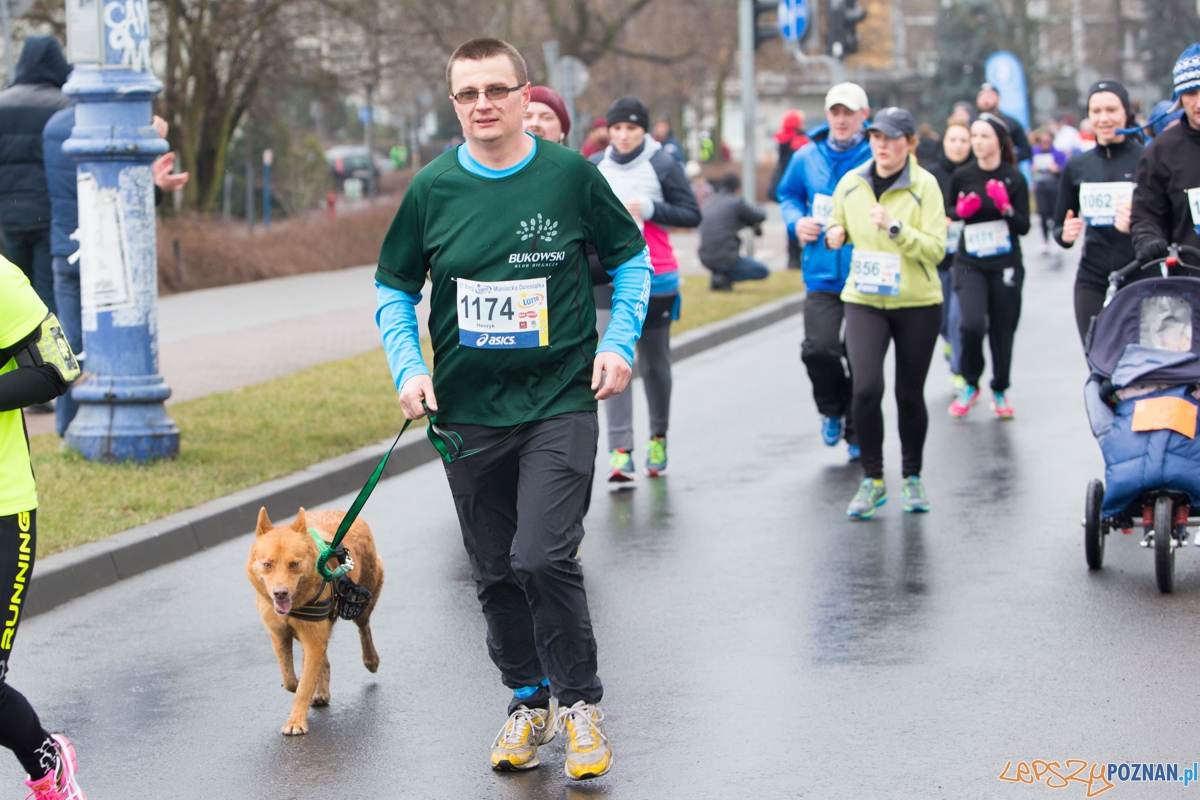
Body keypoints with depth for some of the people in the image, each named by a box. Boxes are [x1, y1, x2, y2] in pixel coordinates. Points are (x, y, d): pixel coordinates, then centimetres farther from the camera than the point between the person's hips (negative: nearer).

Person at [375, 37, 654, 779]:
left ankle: (581, 701, 4)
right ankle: (530, 701, 28)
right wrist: (408, 367, -5)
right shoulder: (432, 189, -1)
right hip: (468, 412, 3)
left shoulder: (571, 175, -4)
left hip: (560, 404, -3)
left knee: (544, 558, -15)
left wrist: (619, 342, -3)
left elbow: (632, 258, 9)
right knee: (496, 573, 9)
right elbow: (395, 290, 10)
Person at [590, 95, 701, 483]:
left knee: (654, 361, 8)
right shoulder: (595, 168, 8)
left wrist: (650, 209, -16)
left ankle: (658, 438, 27)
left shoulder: (663, 166, -3)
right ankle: (620, 450, -14)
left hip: (656, 278, -2)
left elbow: (692, 215, -4)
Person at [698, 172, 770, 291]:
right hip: (726, 258, -7)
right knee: (764, 271, 10)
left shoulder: (711, 202, 13)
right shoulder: (736, 202, -8)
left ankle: (716, 275, 14)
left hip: (705, 259, 7)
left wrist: (752, 224, 18)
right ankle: (725, 278, -8)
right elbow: (761, 216, 5)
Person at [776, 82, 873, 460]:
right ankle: (832, 409, 16)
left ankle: (857, 433, 25)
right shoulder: (808, 156, 5)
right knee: (819, 348, -15)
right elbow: (788, 195, 21)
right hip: (822, 273, 2)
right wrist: (797, 221, 2)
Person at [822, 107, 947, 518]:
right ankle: (872, 479, 1)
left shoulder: (925, 185, -7)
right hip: (864, 300, 2)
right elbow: (837, 226, 20)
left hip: (917, 303, -2)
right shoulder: (850, 184, 3)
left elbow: (935, 249, -14)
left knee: (910, 394, 6)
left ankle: (912, 477, 27)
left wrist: (894, 227, -26)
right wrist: (833, 235, -3)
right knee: (866, 387, -14)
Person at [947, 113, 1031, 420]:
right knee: (972, 324, -18)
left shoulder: (1013, 178, -4)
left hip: (1005, 265, 0)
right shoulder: (961, 175, 0)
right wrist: (961, 210, -8)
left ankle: (1000, 391, 27)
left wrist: (1006, 208, -21)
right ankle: (970, 384, 5)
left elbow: (1024, 227, -3)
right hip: (969, 264, 0)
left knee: (1002, 329, 6)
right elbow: (949, 210, 14)